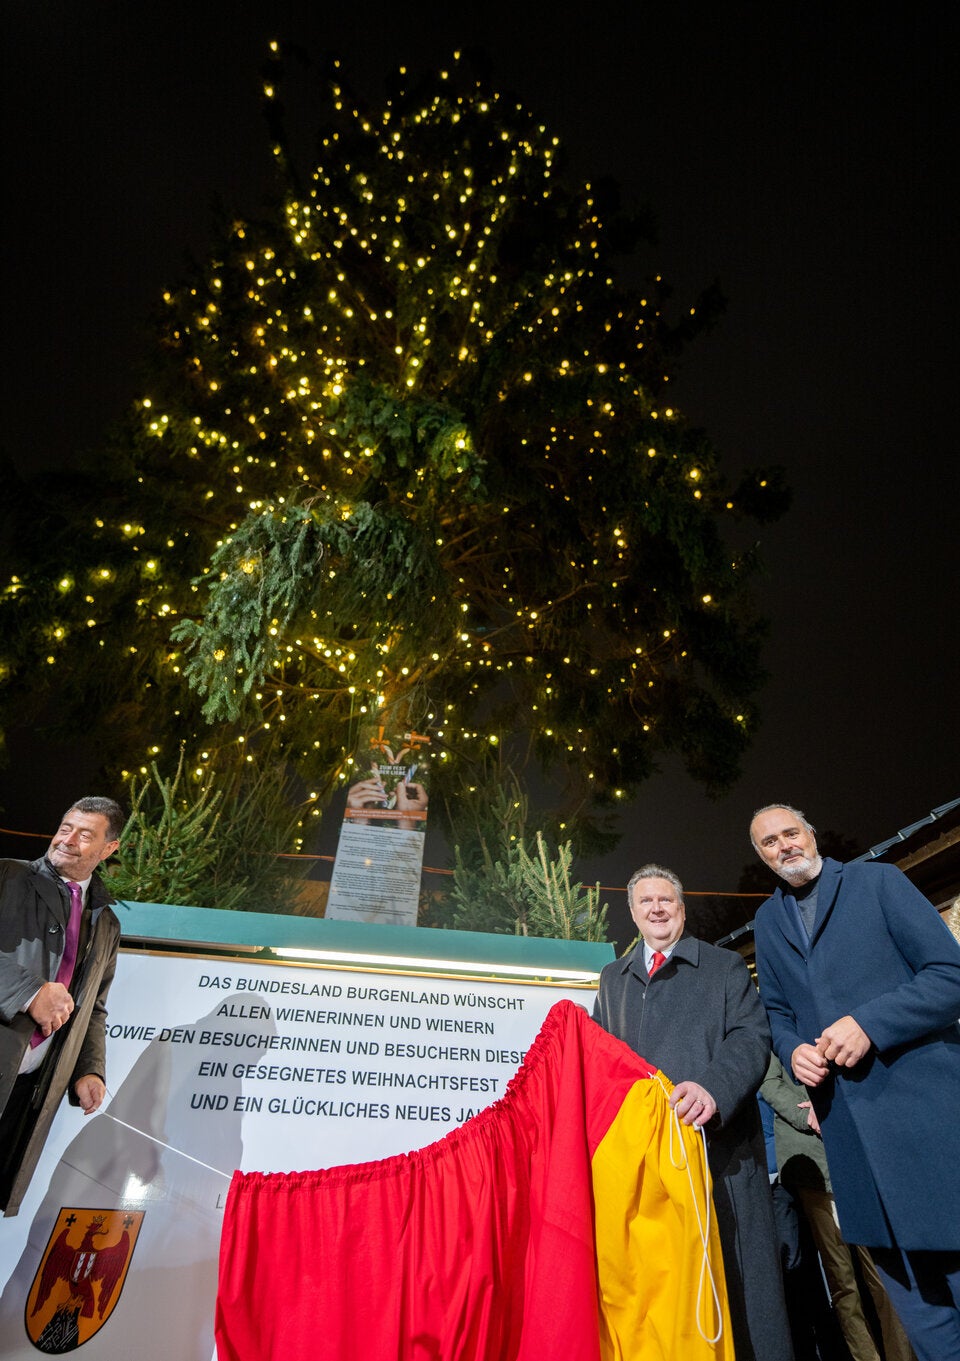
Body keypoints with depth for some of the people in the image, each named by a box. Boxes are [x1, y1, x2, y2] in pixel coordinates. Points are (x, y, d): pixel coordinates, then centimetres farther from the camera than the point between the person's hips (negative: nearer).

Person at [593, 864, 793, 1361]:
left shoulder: (725, 966, 8)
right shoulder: (613, 978, 19)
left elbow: (751, 1036, -5)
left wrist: (714, 1088, -23)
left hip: (716, 1141, -3)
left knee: (735, 1277, 0)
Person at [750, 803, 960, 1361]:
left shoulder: (878, 881, -3)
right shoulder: (768, 921, 13)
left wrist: (869, 1023, -20)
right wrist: (793, 1051, -2)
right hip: (846, 1120, 5)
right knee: (903, 1280, 14)